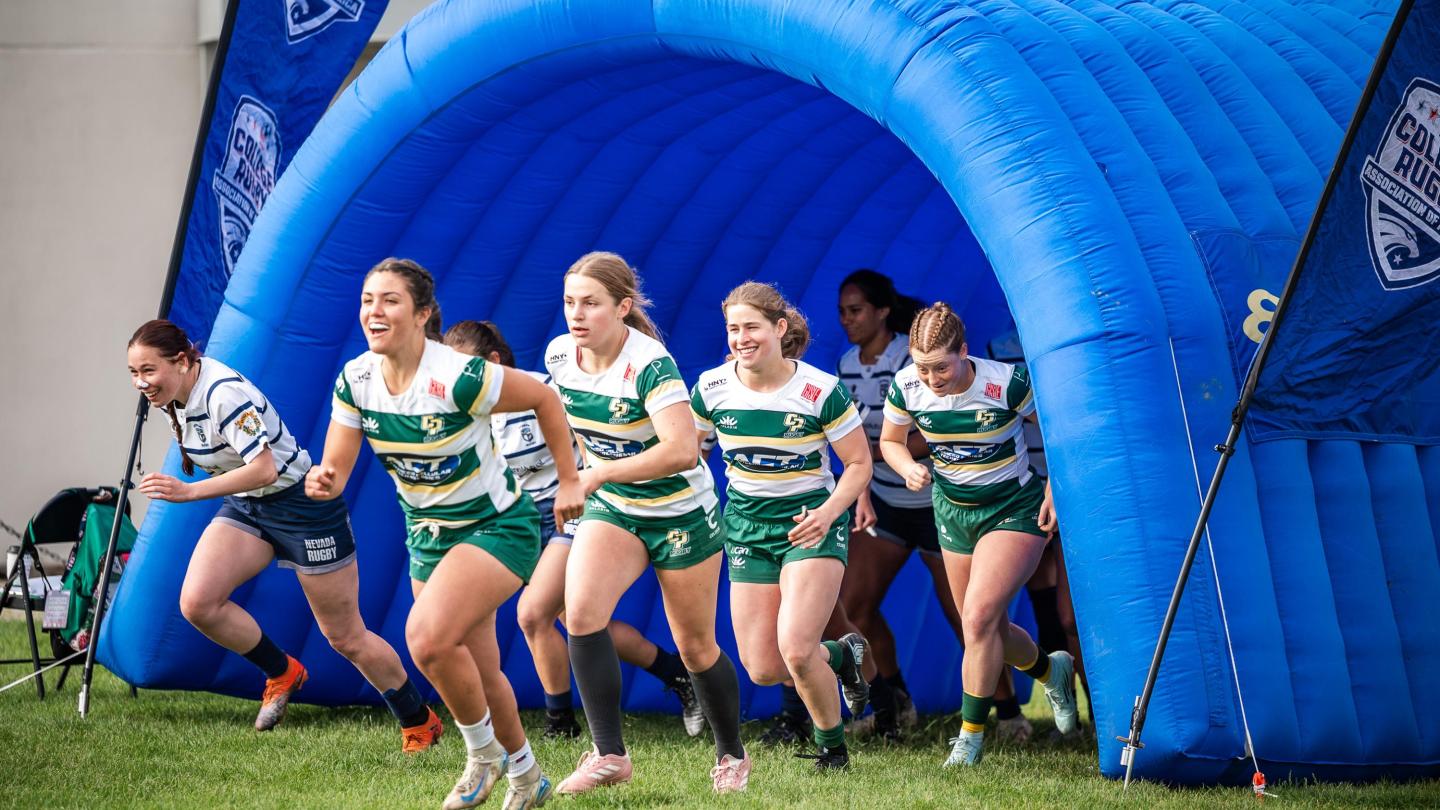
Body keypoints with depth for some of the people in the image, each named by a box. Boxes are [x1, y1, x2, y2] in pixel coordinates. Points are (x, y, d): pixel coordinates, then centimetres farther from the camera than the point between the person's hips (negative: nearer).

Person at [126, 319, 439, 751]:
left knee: (346, 638, 2)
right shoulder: (174, 395, -4)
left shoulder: (224, 393, -30)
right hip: (244, 506, 8)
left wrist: (189, 491, -41)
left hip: (301, 501, -8)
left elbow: (263, 469, -36)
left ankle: (420, 723, 22)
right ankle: (281, 673, 7)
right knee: (197, 603, -17)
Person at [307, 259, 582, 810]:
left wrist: (568, 481, -8)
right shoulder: (355, 381, -10)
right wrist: (322, 481, -30)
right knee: (476, 674, 14)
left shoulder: (458, 378, -28)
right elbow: (336, 469, -6)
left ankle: (483, 751, -1)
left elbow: (543, 398, -15)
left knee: (427, 635, -27)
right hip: (427, 533, 7)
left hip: (498, 526, -7)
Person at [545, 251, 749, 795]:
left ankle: (731, 755, 33)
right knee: (581, 612, -22)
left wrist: (599, 474, -38)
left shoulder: (649, 365, -27)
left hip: (681, 514, -4)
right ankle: (609, 755, -15)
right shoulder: (559, 356, -9)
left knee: (696, 647, 8)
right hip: (611, 508, 4)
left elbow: (682, 450, -39)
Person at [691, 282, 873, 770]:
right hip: (748, 525, 4)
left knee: (795, 650, -21)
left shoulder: (821, 392, -14)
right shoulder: (711, 388, -7)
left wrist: (828, 513, -21)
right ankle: (841, 655, 32)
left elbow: (859, 464, -6)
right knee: (762, 670, 0)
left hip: (811, 523, -4)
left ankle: (832, 747, 6)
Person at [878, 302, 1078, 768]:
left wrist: (1055, 490, -15)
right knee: (988, 630, 13)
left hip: (1015, 510, -5)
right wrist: (909, 468, -17)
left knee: (980, 615, -21)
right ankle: (1052, 670, 45)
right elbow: (890, 441, 4)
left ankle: (971, 735, -8)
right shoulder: (906, 388, -14)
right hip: (954, 512, 5)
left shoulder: (1007, 384, -25)